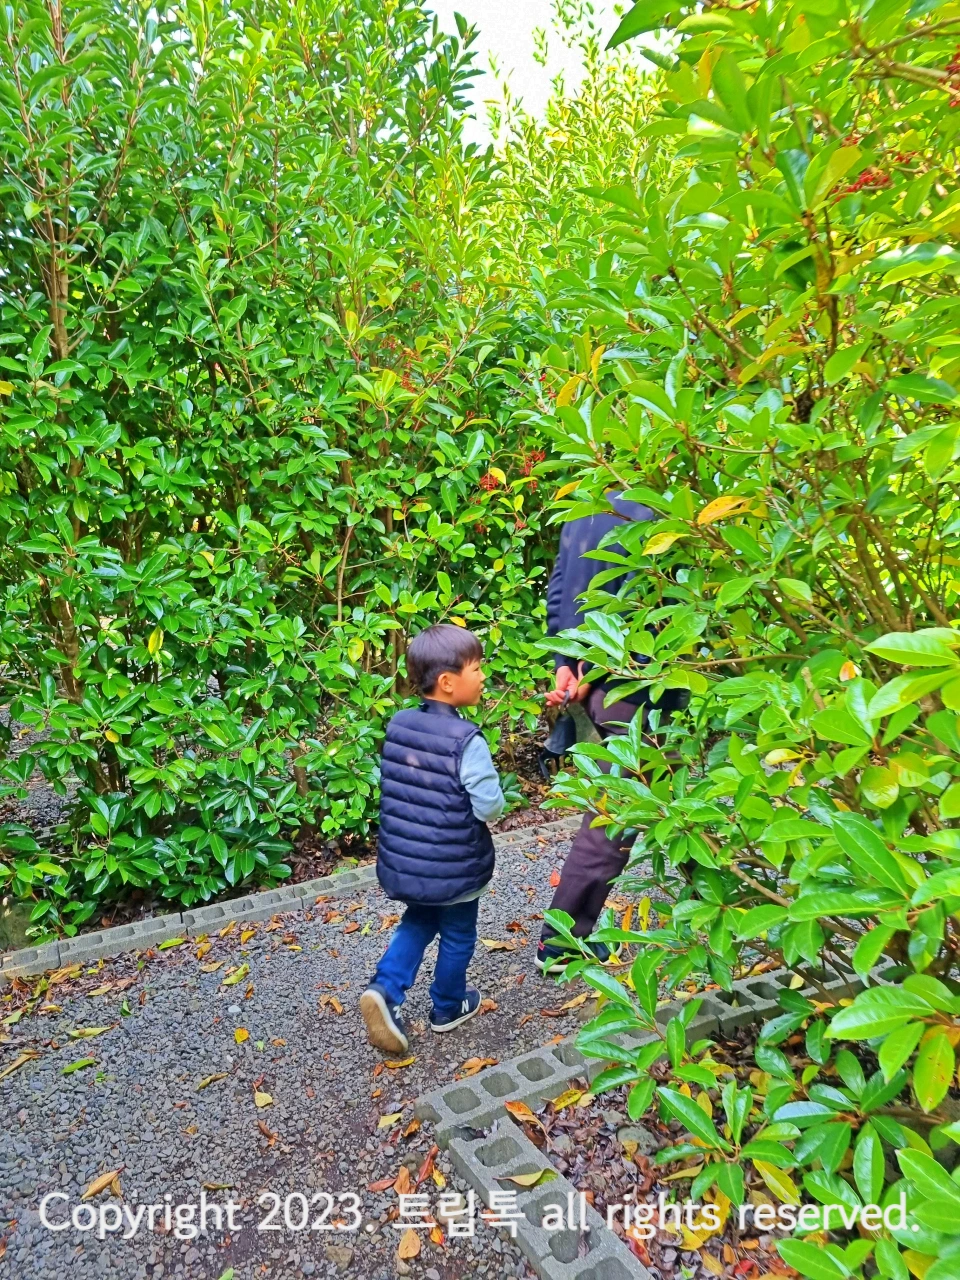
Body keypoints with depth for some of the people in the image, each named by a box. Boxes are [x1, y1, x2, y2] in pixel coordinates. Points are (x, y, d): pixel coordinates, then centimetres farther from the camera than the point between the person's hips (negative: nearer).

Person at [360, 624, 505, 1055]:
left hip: (403, 859, 5)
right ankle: (448, 1008, 39)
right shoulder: (466, 740, -25)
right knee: (457, 936, 20)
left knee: (419, 921, 28)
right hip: (454, 866, -5)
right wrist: (496, 797, -2)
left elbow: (392, 787, 6)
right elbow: (490, 807, -23)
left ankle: (385, 989, 12)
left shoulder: (398, 725, -5)